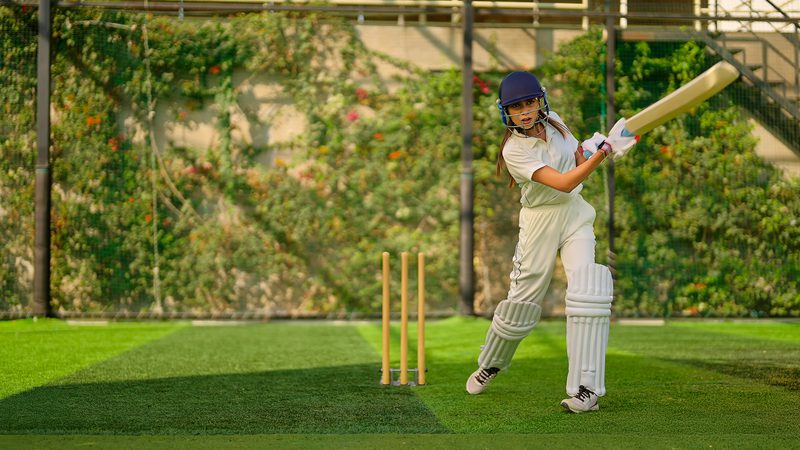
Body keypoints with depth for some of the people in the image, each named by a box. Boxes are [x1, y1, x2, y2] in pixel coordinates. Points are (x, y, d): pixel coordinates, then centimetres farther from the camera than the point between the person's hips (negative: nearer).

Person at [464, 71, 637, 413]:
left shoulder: (553, 122, -1)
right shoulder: (514, 150, -19)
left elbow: (578, 160, 15)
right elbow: (564, 183, -27)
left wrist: (589, 149, -9)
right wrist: (603, 151, -33)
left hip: (575, 214, 4)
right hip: (539, 221, -4)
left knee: (587, 294, -15)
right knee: (523, 299, 4)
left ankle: (585, 389, -17)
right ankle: (491, 363, 35)